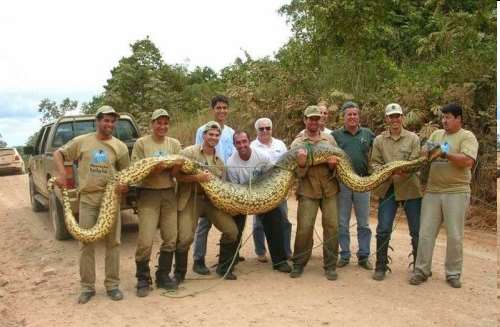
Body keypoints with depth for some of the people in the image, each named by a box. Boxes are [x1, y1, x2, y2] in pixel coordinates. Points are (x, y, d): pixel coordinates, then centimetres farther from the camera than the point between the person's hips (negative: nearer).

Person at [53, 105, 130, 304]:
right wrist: (61, 173, -5)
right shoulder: (81, 141, 3)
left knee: (113, 243, 6)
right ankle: (87, 287, 15)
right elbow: (58, 154, 10)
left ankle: (112, 285, 17)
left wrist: (125, 184, -13)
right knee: (86, 244, 3)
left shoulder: (120, 146, 5)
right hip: (87, 199, -1)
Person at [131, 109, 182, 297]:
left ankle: (163, 276, 21)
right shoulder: (141, 143, 3)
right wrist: (155, 169, -21)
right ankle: (143, 279, 10)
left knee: (171, 239, 4)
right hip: (148, 194, -3)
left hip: (169, 193, 4)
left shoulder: (174, 144, 12)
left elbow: (179, 170, 6)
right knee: (145, 241, -8)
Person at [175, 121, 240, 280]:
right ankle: (179, 274, 13)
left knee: (231, 230, -2)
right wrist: (197, 177, -24)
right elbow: (178, 176, -13)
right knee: (185, 237, -12)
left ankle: (224, 268, 18)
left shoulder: (219, 160, 12)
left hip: (212, 199, 5)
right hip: (190, 199, -5)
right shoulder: (189, 152, -5)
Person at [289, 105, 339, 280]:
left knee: (332, 226, 1)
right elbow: (298, 173, 0)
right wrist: (301, 164, -22)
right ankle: (299, 263, 12)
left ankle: (330, 265, 13)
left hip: (329, 189, 2)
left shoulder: (329, 139, 10)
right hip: (308, 190, -2)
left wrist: (333, 164, -11)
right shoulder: (297, 143, 3)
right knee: (304, 227, -5)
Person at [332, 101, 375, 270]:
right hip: (342, 182, -1)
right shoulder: (335, 134, 3)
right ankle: (345, 255, 20)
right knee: (342, 223, 7)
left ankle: (364, 256, 19)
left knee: (363, 223, 9)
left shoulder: (368, 134, 7)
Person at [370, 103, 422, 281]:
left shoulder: (413, 138, 3)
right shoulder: (379, 140, 7)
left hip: (410, 188, -1)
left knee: (417, 231, 7)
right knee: (383, 230, 1)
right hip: (387, 189, 1)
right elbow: (374, 163, 4)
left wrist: (405, 171, -25)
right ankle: (381, 266, 15)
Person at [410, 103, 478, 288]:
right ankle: (422, 270, 13)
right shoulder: (436, 134, 15)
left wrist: (446, 154, -23)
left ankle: (453, 273, 17)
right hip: (432, 191, 4)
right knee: (426, 233, 4)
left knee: (454, 236, 4)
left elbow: (468, 161, -16)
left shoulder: (467, 137, -2)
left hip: (456, 192, -4)